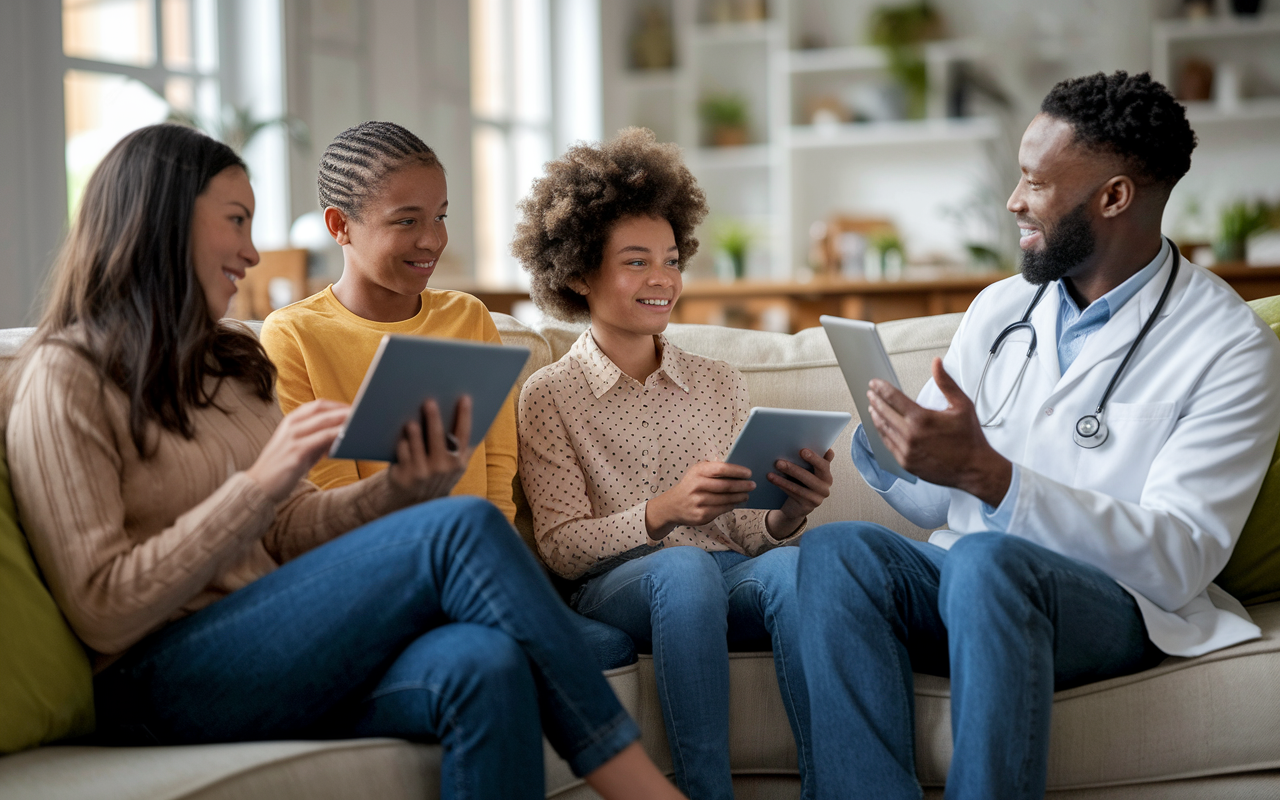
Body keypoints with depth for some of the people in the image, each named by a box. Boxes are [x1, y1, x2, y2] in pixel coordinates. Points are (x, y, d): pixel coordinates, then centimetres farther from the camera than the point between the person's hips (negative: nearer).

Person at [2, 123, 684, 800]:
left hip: (276, 655, 7)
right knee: (463, 530, -24)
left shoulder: (231, 361, 20)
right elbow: (103, 611, -12)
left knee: (484, 667, -29)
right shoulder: (63, 381, -4)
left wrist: (401, 490, -4)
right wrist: (260, 482, -18)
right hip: (165, 686, -7)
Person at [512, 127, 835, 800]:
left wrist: (785, 515, -12)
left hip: (731, 584, 3)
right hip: (615, 592, -3)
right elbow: (562, 548, -3)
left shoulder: (720, 385, 19)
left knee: (789, 562, -31)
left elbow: (747, 533, 12)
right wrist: (663, 511, -20)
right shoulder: (547, 396, 8)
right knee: (685, 566, -37)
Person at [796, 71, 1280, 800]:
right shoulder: (1000, 309, 12)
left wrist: (988, 473, -25)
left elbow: (1179, 562, -16)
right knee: (837, 549, -25)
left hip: (1114, 604, -5)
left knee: (986, 559, -36)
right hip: (963, 583, 5)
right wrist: (880, 445, -8)